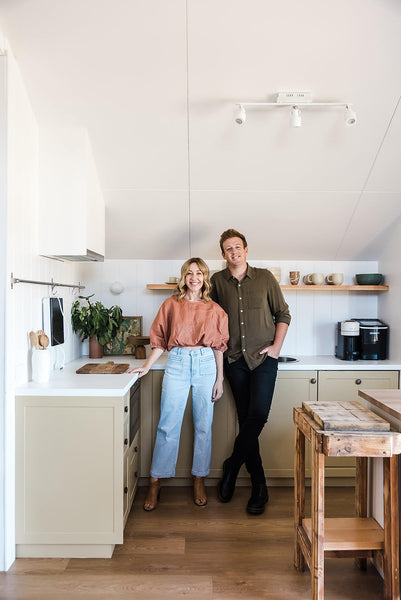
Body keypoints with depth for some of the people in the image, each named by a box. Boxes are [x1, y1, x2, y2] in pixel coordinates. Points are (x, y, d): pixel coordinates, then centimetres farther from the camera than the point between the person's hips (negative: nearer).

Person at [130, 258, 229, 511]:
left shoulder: (214, 309, 7)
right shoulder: (171, 304, 6)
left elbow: (218, 347, 7)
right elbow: (160, 340, 8)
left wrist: (219, 379, 4)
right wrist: (146, 366, -1)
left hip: (206, 365, 1)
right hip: (177, 364, -1)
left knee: (203, 426, 8)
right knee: (168, 426, 2)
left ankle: (199, 481, 26)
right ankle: (155, 483, 17)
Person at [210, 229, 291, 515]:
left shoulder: (265, 277, 3)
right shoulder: (217, 281, 5)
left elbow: (283, 314, 7)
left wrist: (276, 347, -1)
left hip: (263, 358, -1)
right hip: (234, 359, 1)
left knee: (258, 414, -13)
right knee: (246, 419, 4)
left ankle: (232, 466, 11)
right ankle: (259, 487, 17)